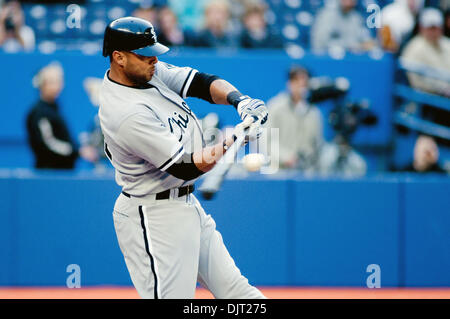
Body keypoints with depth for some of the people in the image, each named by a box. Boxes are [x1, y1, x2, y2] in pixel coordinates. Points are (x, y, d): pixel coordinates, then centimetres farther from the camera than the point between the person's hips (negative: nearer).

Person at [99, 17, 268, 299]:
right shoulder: (128, 114, -28)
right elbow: (185, 168, -25)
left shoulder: (150, 72, 0)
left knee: (233, 287, 13)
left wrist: (239, 100, -17)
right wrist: (234, 140, -22)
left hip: (187, 205, 10)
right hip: (154, 220, -10)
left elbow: (205, 84, 2)